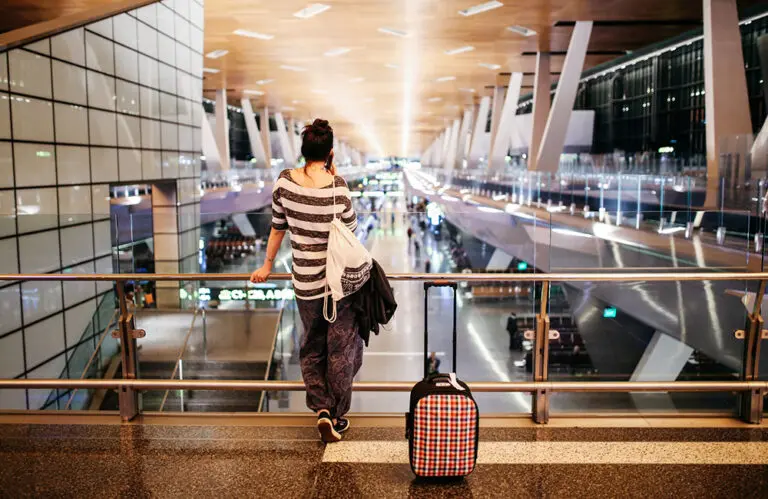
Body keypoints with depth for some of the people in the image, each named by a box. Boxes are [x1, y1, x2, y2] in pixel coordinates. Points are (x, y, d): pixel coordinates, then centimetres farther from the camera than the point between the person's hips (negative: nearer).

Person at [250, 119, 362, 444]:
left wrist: (268, 264, 19)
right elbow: (351, 228, -1)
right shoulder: (336, 186, -15)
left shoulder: (284, 182, -5)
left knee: (312, 349, 21)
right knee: (342, 349, 13)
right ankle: (338, 417, 23)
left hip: (305, 283, 3)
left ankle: (322, 409, 10)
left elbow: (277, 227, 7)